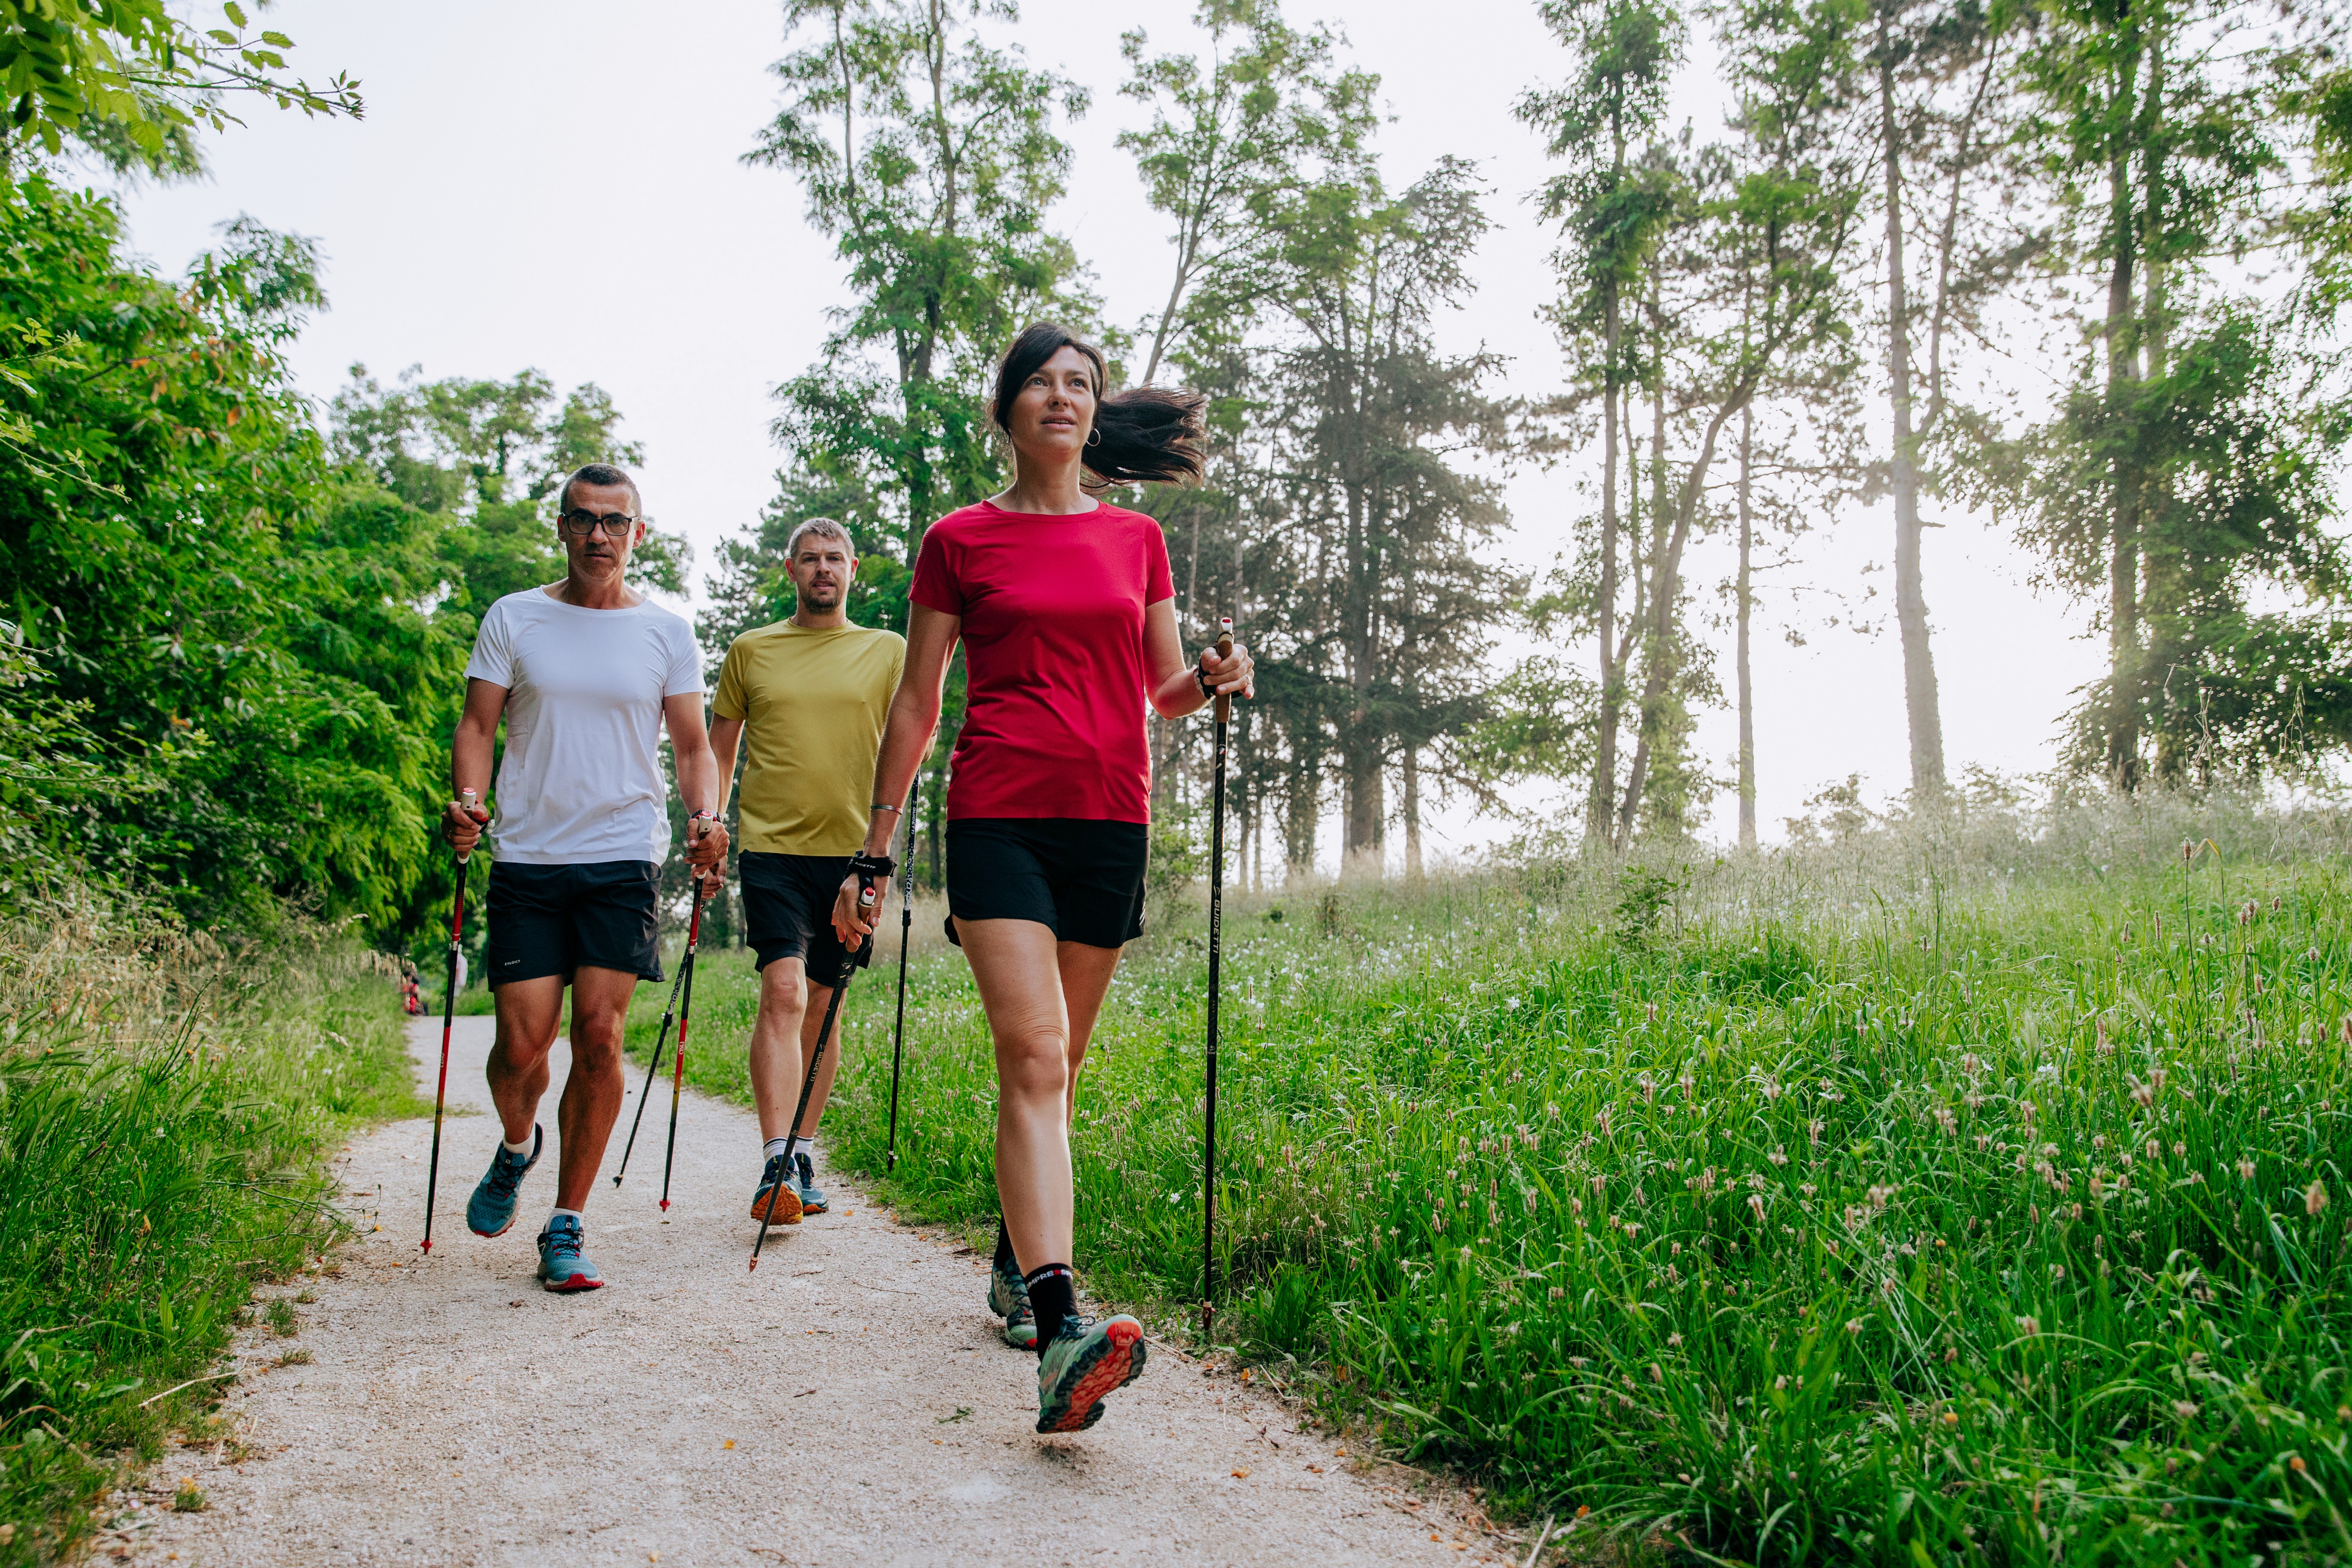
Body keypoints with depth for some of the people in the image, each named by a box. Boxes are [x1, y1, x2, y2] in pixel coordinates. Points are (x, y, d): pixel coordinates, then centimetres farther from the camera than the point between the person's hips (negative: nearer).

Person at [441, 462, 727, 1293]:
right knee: (523, 1039, -5)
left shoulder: (666, 632, 8)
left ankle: (566, 1226, 6)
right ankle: (517, 1147, 31)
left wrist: (706, 818, -11)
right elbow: (478, 727, 8)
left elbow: (693, 745, 8)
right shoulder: (512, 620, 8)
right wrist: (467, 801, -12)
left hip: (623, 859, 0)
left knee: (599, 1035, -7)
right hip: (527, 858, 0)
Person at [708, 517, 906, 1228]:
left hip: (851, 850, 2)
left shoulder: (888, 652, 9)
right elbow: (719, 747, 15)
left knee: (822, 1003, 9)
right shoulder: (750, 651, 9)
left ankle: (803, 1154, 21)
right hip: (772, 848, -1)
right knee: (783, 989, -16)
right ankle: (776, 1166, -17)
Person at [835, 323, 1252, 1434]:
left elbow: (1164, 691, 18)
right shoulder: (959, 541, 6)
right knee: (1032, 1051, -18)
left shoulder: (1136, 540, 14)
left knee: (1060, 1062, 10)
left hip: (1109, 819, 3)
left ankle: (1015, 1265, 31)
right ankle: (1059, 1333, -26)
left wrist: (1214, 680, -5)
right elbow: (915, 704, 7)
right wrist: (873, 852, 5)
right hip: (998, 814, -3)